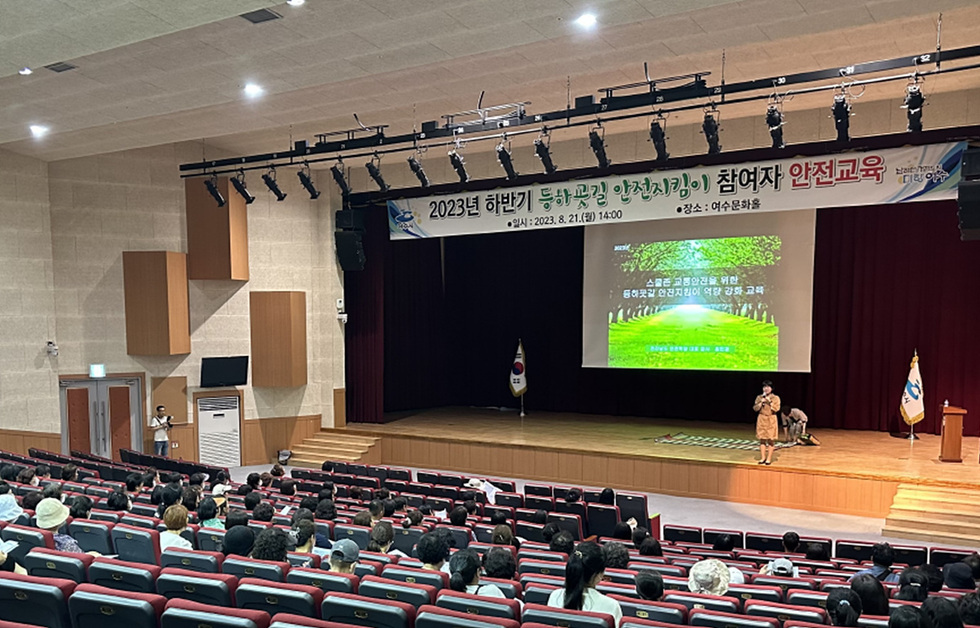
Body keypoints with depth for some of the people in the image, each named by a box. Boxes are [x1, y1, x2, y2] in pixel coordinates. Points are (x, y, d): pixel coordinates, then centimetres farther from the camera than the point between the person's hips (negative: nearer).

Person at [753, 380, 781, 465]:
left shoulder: (775, 398, -1)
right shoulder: (759, 397, 5)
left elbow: (776, 409, -12)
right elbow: (755, 408, 0)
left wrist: (770, 401, -17)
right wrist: (761, 402, -12)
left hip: (771, 420, -2)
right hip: (761, 419, 2)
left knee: (771, 440, -1)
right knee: (762, 439, 4)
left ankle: (769, 458, 6)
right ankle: (763, 458, 11)